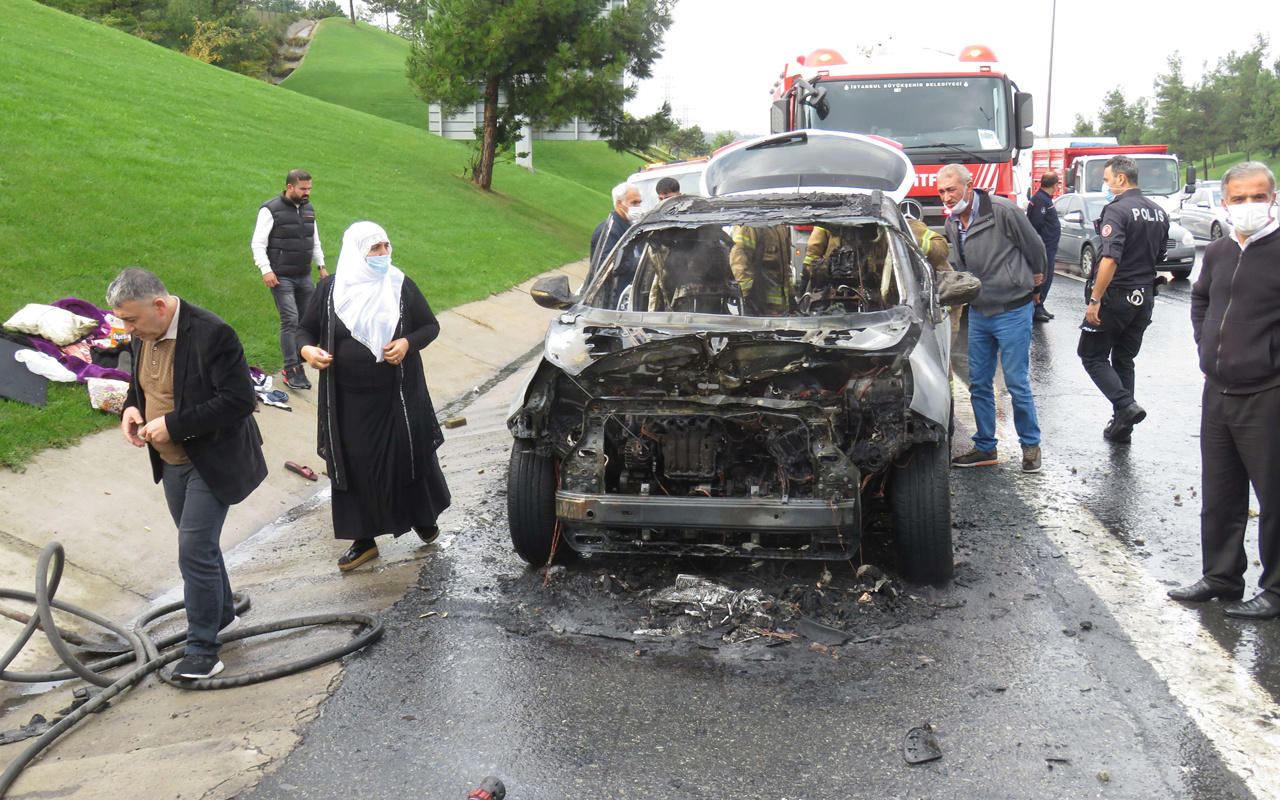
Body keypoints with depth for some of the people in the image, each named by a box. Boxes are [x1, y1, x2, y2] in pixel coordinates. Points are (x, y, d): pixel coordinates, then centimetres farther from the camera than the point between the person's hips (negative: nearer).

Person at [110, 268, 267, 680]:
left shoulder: (211, 334, -24)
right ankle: (222, 613, 40)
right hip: (170, 461, 8)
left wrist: (174, 425, -26)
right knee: (198, 545, 19)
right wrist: (131, 407, -4)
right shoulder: (143, 334, 1)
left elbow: (240, 401, -25)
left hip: (210, 462, -8)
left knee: (195, 551, -9)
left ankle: (202, 649, 2)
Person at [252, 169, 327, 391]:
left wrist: (321, 266, 20)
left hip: (305, 277, 6)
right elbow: (258, 244, -8)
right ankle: (291, 371, -10)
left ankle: (298, 363, 15)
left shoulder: (309, 210, 13)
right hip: (281, 278, -6)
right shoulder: (270, 210, -6)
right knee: (290, 320, -13)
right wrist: (266, 270, -17)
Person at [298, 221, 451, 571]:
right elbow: (306, 329, 7)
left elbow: (431, 326, 5)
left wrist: (408, 342, -15)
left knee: (408, 456, 9)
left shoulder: (400, 285, -3)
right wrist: (307, 349, -15)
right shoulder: (330, 288, -2)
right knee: (355, 464, 7)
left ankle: (423, 517, 36)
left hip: (397, 397, 0)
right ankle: (363, 540, 21)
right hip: (348, 399, 0)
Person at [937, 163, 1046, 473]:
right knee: (978, 383, 10)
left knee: (1017, 383, -1)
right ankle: (985, 447, 22)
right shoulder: (952, 224, 5)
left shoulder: (1002, 211, -15)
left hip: (1013, 311, -6)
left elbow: (1035, 247, -1)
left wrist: (1031, 277, 13)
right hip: (978, 312, 7)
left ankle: (1031, 445, 16)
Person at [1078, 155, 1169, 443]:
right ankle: (1122, 424, 17)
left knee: (1092, 355, 4)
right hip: (1144, 298, 8)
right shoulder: (1159, 212, 9)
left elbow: (1110, 259, -26)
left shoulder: (1117, 210, -16)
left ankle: (1126, 405, -14)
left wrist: (1094, 300, -24)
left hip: (1116, 297, -8)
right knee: (1124, 360, 15)